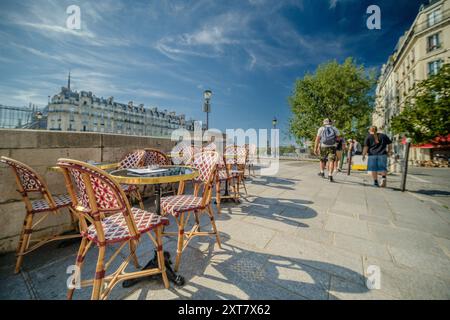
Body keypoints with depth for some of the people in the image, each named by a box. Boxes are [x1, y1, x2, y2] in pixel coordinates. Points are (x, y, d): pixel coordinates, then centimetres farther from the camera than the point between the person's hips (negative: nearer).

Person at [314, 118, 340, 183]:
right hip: (332, 147, 0)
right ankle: (330, 176, -16)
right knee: (331, 161, -5)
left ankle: (322, 172, 33)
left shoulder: (321, 129, 6)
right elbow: (338, 138, 0)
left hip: (323, 147, 0)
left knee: (322, 160, 19)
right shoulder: (335, 129, 10)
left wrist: (316, 148, -6)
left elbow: (317, 139, -5)